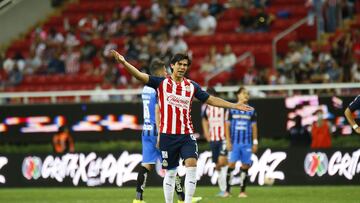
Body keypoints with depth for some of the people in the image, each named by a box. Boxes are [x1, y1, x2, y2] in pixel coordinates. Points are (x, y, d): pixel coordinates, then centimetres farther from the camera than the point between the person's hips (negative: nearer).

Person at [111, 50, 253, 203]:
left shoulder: (192, 86, 8)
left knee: (191, 165, -17)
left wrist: (235, 106, 16)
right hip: (168, 135, -1)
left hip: (187, 135, 1)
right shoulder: (161, 83, 2)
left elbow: (211, 100, 17)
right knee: (170, 173, 5)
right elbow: (140, 76, -8)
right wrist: (124, 62, -22)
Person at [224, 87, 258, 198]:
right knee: (231, 164, -8)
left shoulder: (251, 111, 9)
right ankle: (227, 190, -3)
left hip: (247, 143, 2)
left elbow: (254, 127, 10)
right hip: (234, 142, -2)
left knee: (245, 166, 1)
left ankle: (242, 191, 8)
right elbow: (227, 126, 4)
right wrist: (228, 141, -3)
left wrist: (255, 142, 5)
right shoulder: (231, 109, 4)